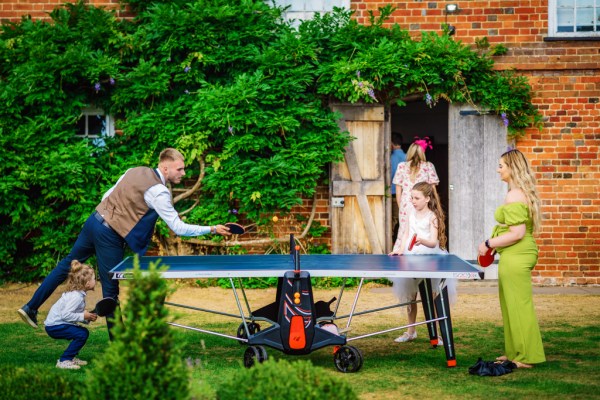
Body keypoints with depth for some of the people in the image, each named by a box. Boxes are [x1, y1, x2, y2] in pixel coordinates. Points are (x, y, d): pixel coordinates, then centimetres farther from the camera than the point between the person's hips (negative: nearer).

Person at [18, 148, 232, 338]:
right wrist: (212, 229, -9)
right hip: (109, 236, -8)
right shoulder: (159, 192, -16)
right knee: (110, 290, 2)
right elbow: (178, 228, -16)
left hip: (94, 220, 8)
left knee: (68, 264, 20)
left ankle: (31, 307, 26)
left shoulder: (135, 171, 7)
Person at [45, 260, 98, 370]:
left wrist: (88, 317, 0)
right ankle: (63, 361, -15)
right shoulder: (76, 297, -23)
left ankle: (71, 357, 21)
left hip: (57, 323, 10)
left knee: (84, 332, 13)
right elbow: (65, 315, -30)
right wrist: (83, 316, -24)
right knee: (82, 334, -20)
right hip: (54, 326, -10)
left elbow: (73, 314, 14)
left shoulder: (78, 295, 10)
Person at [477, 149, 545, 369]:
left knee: (519, 307, -3)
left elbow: (517, 233, -24)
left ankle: (526, 357, 4)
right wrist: (495, 245, 17)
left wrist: (489, 243, -14)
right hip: (519, 255, 11)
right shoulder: (524, 193, 14)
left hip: (516, 257, -11)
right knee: (512, 306, 17)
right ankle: (515, 352, 27)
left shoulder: (514, 196, -18)